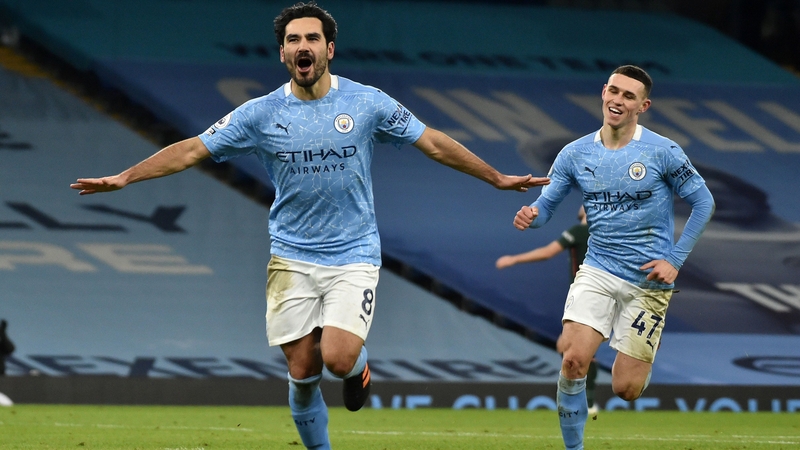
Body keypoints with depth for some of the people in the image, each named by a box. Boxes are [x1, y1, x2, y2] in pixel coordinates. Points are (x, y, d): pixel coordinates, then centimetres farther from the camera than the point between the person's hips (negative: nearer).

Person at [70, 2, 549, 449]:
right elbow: (191, 150, 1)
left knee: (337, 358, -20)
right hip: (293, 259, 2)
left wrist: (498, 178, 7)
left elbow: (434, 143, 6)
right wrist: (123, 178, -5)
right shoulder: (260, 114, -2)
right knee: (303, 373, -1)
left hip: (354, 256, -1)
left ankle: (359, 364, 17)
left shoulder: (368, 102, -3)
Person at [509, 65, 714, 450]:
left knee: (625, 389, -2)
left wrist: (675, 260, -6)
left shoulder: (663, 152, -9)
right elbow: (546, 205, 4)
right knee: (573, 360, -20)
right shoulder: (575, 154, 0)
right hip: (598, 271, 2)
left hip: (647, 281, -2)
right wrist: (530, 216, -21)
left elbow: (703, 203, -1)